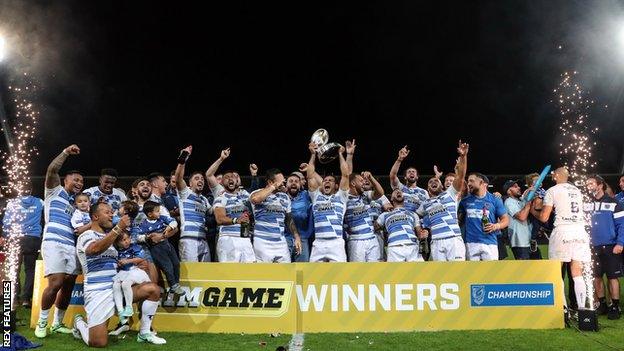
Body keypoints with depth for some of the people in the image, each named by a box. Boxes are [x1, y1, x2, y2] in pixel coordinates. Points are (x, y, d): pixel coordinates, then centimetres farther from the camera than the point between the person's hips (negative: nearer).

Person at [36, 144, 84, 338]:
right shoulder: (55, 191, 10)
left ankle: (57, 324, 16)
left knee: (68, 286, 3)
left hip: (71, 246, 6)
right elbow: (52, 170, -7)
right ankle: (42, 322, 0)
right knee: (56, 283, -16)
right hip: (54, 243, -6)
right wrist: (66, 152, -7)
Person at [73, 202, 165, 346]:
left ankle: (144, 333, 0)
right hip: (98, 292, -7)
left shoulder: (110, 236, 19)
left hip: (118, 288, 7)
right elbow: (96, 248, -28)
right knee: (98, 342, -16)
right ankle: (80, 323, 18)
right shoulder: (86, 236, -3)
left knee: (153, 289, -12)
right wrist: (119, 228, -31)